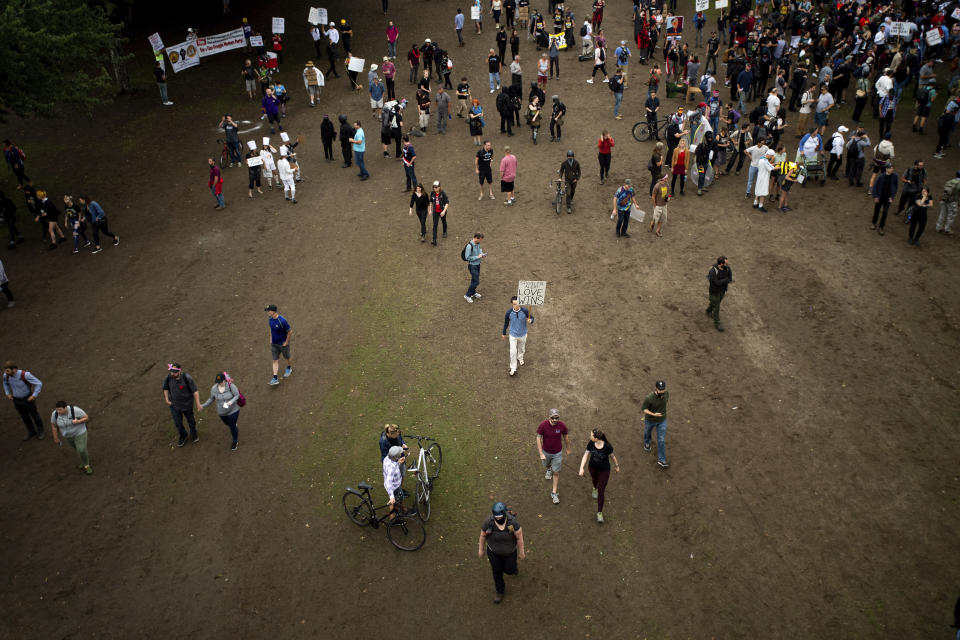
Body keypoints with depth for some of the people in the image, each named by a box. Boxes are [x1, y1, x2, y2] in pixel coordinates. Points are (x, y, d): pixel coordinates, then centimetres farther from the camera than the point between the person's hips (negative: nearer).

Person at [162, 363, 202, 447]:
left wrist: (198, 404, -21)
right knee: (177, 423, 14)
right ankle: (183, 436, 42)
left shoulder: (187, 378, -29)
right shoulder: (169, 377, -18)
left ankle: (194, 433, 50)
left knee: (190, 420, 21)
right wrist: (166, 400, -1)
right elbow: (165, 388, 3)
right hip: (174, 404, 2)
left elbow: (195, 391, -22)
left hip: (187, 404, -2)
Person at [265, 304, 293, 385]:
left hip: (283, 344, -5)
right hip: (274, 344, 5)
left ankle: (289, 368, 48)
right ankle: (275, 379, 4)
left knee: (287, 357, 18)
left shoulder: (282, 321, -29)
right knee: (275, 360, 3)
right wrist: (271, 339, 11)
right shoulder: (270, 319, -7)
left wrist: (286, 342, -15)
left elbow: (290, 331, -20)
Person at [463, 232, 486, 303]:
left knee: (475, 280, 21)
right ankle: (467, 295, 12)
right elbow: (467, 257, -24)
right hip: (472, 265, -8)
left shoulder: (478, 243, -3)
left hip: (477, 264, 8)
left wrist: (481, 253, -2)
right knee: (476, 281, -4)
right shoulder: (469, 246, -28)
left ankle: (473, 292, 42)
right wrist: (478, 257, -23)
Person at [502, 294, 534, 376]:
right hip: (513, 335, -1)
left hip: (523, 334, 1)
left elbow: (532, 318, -7)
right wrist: (504, 334, 7)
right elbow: (506, 323, -4)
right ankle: (513, 369, 13)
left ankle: (520, 358, 58)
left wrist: (530, 321, -34)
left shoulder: (525, 311, -24)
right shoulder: (509, 312, -21)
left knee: (521, 348, 26)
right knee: (513, 352, -4)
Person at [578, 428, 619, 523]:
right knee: (595, 480, 33)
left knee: (601, 492, -1)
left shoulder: (607, 446, -29)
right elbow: (586, 455, -12)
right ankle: (595, 488, 71)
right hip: (593, 468, 4)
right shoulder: (591, 443, -21)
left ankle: (599, 513, 15)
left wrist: (617, 466, 6)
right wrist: (581, 468, -22)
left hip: (604, 470, -4)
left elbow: (612, 456, -10)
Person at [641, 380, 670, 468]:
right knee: (647, 432, 28)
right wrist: (653, 414, -35)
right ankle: (647, 443, 62)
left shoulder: (666, 393, -20)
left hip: (662, 420, 2)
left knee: (661, 440, 4)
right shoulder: (649, 398, -34)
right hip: (650, 420, -2)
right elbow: (643, 409, -22)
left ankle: (661, 460, 17)